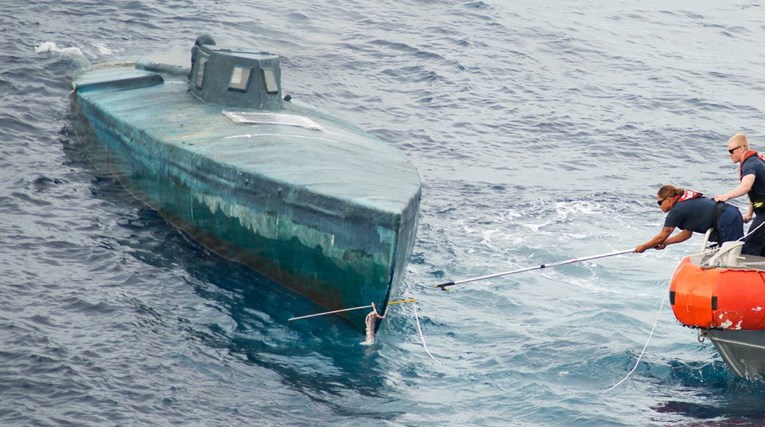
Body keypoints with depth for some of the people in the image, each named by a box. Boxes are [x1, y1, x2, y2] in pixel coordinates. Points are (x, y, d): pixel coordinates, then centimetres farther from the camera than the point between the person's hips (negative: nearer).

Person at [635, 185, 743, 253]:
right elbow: (687, 233, 26)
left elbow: (661, 237, 1)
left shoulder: (677, 210, -7)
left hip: (727, 222, -9)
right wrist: (665, 242, 22)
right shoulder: (687, 203, 21)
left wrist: (643, 247, 14)